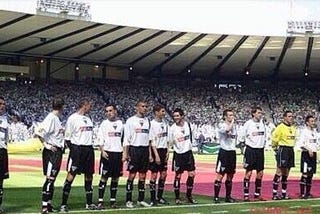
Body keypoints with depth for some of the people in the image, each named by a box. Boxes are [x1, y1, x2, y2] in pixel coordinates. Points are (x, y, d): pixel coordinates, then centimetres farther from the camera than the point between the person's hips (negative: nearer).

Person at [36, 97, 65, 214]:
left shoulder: (56, 118, 14)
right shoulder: (51, 118, -14)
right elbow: (39, 132, -22)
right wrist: (46, 145, -17)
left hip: (57, 151, 9)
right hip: (51, 152, -9)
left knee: (52, 179, 14)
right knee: (49, 179, -9)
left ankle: (49, 204, 21)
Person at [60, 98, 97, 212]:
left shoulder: (88, 118, 15)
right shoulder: (72, 118, -8)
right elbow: (67, 137, -9)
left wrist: (91, 148, 13)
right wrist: (74, 150, -12)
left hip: (89, 149, 8)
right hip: (77, 148, -8)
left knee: (89, 176, 10)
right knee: (71, 176, -8)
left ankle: (89, 203, 19)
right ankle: (63, 204, -5)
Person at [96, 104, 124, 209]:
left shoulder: (120, 123, 10)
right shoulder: (104, 124, 1)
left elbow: (123, 140, 14)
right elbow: (100, 139, -4)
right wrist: (102, 151, -17)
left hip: (118, 153, 4)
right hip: (107, 153, -3)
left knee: (115, 178, 7)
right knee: (104, 177, -4)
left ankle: (113, 200, 14)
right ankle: (100, 201, -1)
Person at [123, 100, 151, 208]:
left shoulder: (147, 120, 12)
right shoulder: (130, 121, -3)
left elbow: (150, 138, 14)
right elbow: (126, 138, -6)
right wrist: (125, 153, -12)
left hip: (145, 150, 5)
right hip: (134, 149, -5)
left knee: (143, 175, 7)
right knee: (132, 175, -3)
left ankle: (141, 199, 14)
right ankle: (128, 200, 3)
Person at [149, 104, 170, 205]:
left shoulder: (165, 123, 9)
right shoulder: (152, 124, -11)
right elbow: (152, 141, -13)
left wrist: (167, 151, 6)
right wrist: (156, 155, -16)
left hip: (164, 150, 7)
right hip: (156, 150, -7)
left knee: (163, 174, 8)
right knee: (154, 174, -1)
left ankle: (159, 197, 17)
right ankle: (153, 198, 6)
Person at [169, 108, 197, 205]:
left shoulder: (187, 124, 0)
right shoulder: (172, 128, -11)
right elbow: (170, 142, -6)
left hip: (188, 152, 4)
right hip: (178, 154, -4)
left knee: (192, 174, 3)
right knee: (178, 176, 1)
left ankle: (189, 196, 15)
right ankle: (177, 198, 11)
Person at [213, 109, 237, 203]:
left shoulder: (234, 125, 13)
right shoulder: (221, 126, -11)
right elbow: (227, 130, -33)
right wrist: (232, 121, -18)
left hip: (232, 152, 7)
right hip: (224, 152, -7)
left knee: (230, 175, 11)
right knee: (220, 175, -6)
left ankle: (228, 196, 19)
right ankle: (216, 197, -2)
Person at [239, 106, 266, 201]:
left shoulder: (262, 123, 8)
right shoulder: (248, 123, -9)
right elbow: (241, 137, -5)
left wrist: (263, 144, 10)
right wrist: (248, 143, 0)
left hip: (260, 150, 6)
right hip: (251, 150, -6)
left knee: (260, 173, 7)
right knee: (248, 172, -4)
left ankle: (257, 195, 15)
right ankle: (246, 195, 0)